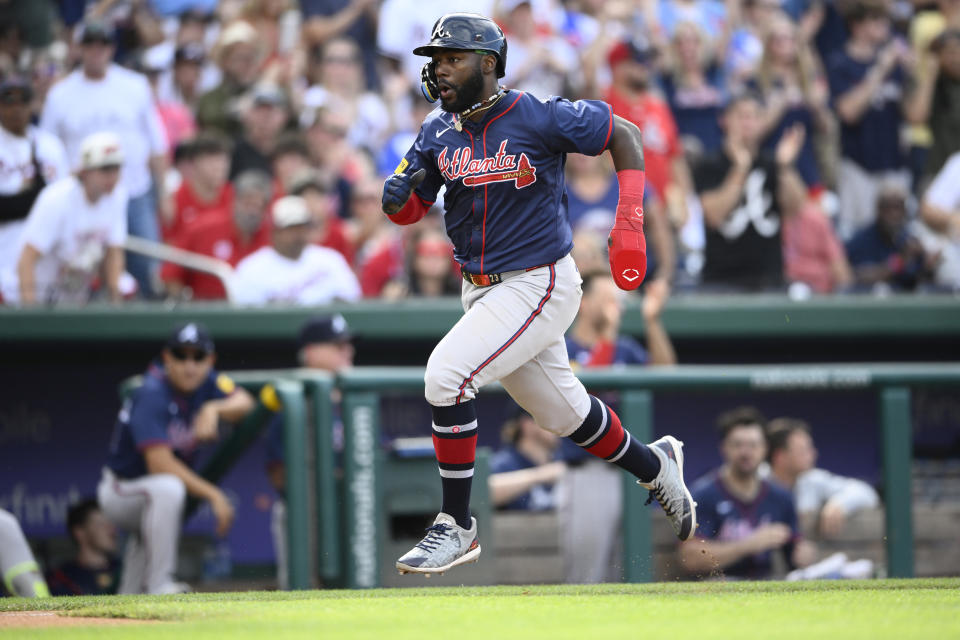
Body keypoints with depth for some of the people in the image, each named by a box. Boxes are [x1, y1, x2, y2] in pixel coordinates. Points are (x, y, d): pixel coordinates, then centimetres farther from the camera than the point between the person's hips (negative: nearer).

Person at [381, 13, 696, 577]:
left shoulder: (539, 118, -16)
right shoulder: (438, 133, 2)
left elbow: (625, 134, -7)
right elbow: (408, 209, 8)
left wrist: (630, 226, -14)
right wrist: (400, 197, -18)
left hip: (540, 286, -7)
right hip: (483, 291, 7)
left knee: (447, 376, -22)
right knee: (562, 411, 18)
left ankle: (457, 527, -11)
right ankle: (655, 466, 45)